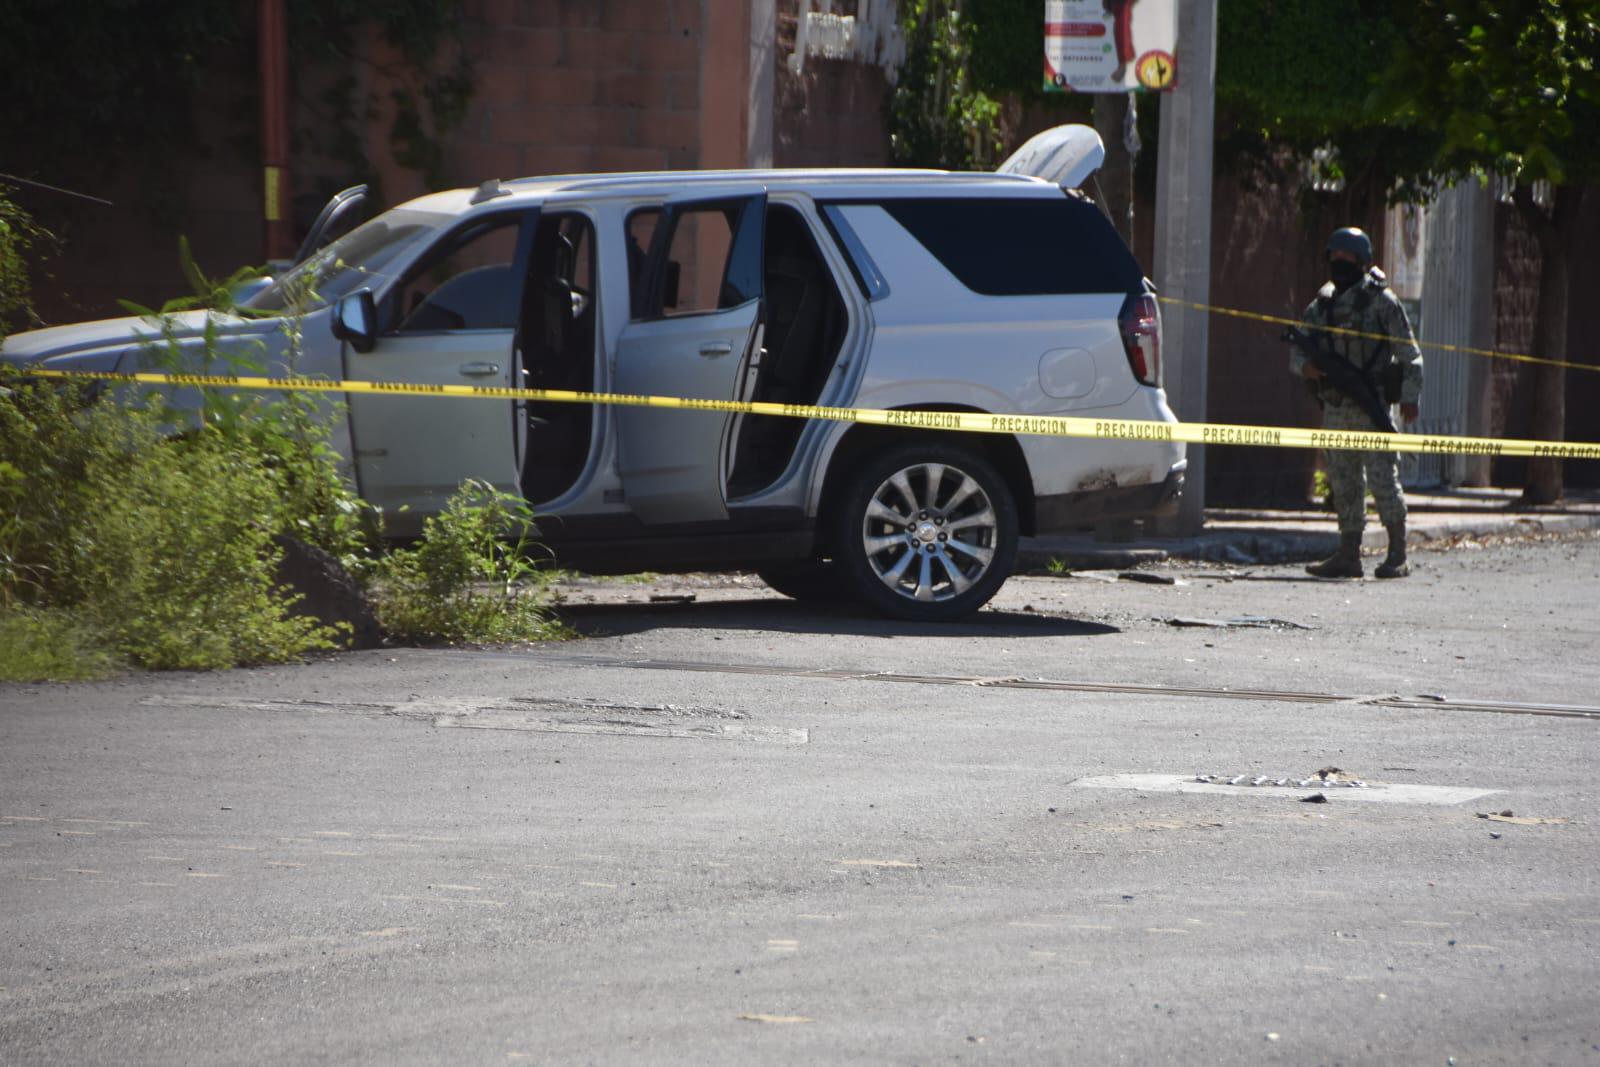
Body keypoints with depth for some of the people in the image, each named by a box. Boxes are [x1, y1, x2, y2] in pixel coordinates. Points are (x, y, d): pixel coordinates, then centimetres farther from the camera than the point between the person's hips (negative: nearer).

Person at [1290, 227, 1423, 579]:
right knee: (1344, 484, 8)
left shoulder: (1381, 301, -2)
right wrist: (1305, 365, -8)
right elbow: (1297, 350, 15)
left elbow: (1410, 353, -2)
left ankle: (1398, 556, -3)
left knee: (1382, 478, -8)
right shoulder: (1322, 305, 13)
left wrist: (1410, 397, -11)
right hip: (1335, 410, 6)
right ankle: (1348, 554, 12)